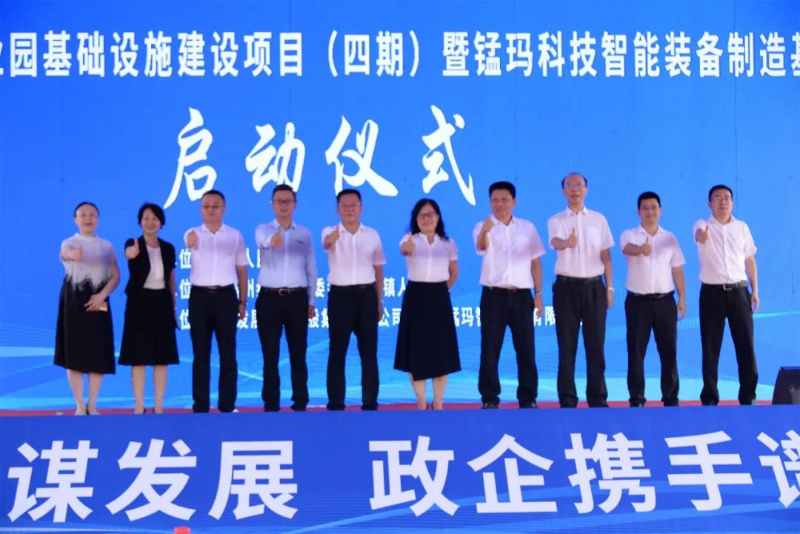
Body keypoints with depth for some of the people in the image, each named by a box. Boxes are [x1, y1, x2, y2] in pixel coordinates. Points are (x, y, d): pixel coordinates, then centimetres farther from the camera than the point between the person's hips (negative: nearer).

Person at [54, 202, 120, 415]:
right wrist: (73, 255, -51)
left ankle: (92, 405, 9)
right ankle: (80, 405, 6)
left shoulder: (106, 246, 8)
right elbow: (66, 253, -26)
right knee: (74, 353, -2)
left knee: (98, 354, 0)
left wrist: (102, 295, -13)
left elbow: (116, 276, 5)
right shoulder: (69, 243, 0)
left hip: (98, 302, 2)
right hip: (74, 301, -2)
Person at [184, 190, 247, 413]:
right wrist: (191, 241, -51)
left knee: (228, 353, 4)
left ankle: (227, 405, 11)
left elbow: (242, 269, 9)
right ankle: (200, 406, 9)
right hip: (199, 296, 0)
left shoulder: (235, 235, 5)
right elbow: (188, 242, -26)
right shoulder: (193, 233, 0)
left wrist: (243, 301, 4)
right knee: (200, 354, 4)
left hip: (225, 296, 1)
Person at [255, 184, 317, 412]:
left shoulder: (304, 233, 7)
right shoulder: (263, 229, 0)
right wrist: (272, 240, -51)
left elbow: (311, 268, 10)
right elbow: (264, 240, -27)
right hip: (269, 298, -1)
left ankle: (300, 404, 13)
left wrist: (311, 301, 6)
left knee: (298, 355, 5)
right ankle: (271, 405, 10)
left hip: (297, 299, 1)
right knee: (270, 356, 3)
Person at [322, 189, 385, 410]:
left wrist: (379, 301, 8)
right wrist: (334, 235, -53)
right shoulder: (330, 231, -2)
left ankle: (370, 403, 13)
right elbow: (326, 243, -28)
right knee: (337, 352, 1)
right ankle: (335, 404, 7)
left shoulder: (372, 234, 6)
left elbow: (378, 269, 11)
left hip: (366, 294, 2)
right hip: (340, 295, -2)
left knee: (369, 352, 5)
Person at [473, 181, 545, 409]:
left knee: (526, 349, 4)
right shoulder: (482, 227, -1)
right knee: (490, 350, 1)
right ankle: (490, 399, 8)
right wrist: (485, 231, -49)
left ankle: (528, 398, 12)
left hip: (521, 295, 2)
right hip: (493, 295, -2)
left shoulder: (527, 227, 8)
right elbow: (481, 246, -25)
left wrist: (538, 293, 2)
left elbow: (535, 262, 10)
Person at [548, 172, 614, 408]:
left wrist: (610, 287, 5)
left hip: (594, 286, 2)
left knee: (595, 344, 3)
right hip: (566, 286, -1)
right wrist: (567, 242, -45)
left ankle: (598, 398, 11)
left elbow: (606, 255, 10)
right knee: (567, 345, 2)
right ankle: (567, 399, 7)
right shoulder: (556, 220, 1)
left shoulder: (599, 219, 8)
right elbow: (555, 242, -22)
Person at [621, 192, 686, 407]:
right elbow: (628, 249, -26)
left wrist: (682, 298, 4)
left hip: (665, 301, 2)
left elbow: (677, 270, 11)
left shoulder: (670, 238, 9)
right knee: (636, 352, 0)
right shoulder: (629, 235, -1)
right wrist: (641, 249, -49)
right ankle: (637, 399, 7)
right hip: (638, 301, -2)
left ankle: (671, 398, 13)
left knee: (669, 351, 4)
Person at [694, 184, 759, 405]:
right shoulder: (702, 224, -1)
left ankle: (748, 396, 10)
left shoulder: (742, 227, 9)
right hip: (712, 293, -2)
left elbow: (750, 260, 13)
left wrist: (755, 289, 7)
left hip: (738, 291, 2)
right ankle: (710, 398, 9)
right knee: (710, 348, 1)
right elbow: (700, 237, -27)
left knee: (746, 345, 1)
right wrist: (702, 236, -52)